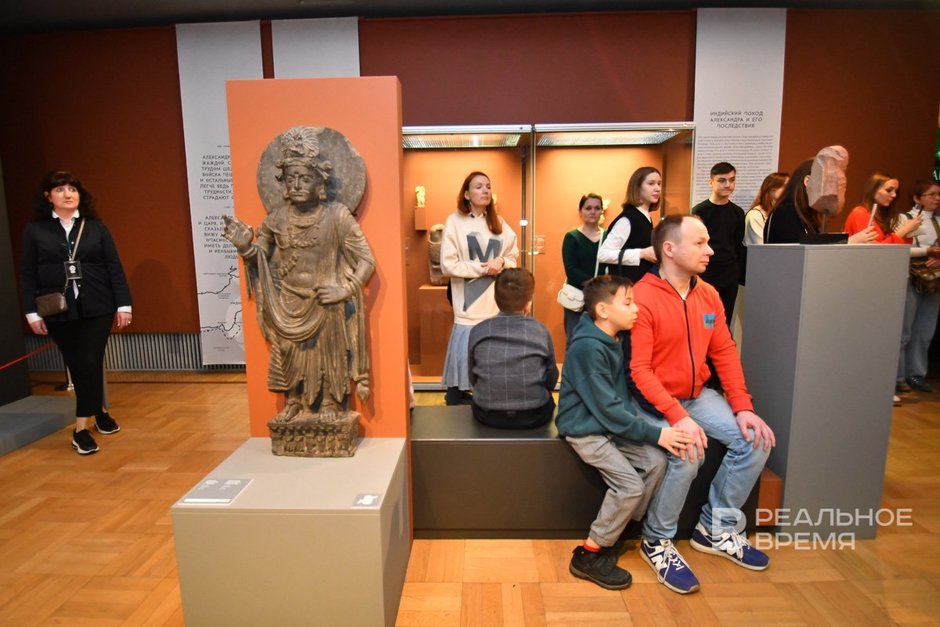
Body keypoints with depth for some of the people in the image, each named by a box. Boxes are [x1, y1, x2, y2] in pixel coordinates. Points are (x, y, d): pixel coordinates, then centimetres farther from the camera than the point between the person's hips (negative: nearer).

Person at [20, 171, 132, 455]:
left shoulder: (96, 227, 3)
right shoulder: (35, 230, 4)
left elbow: (114, 268, 1)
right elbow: (28, 274, 3)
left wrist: (123, 304, -4)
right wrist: (32, 312, -2)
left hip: (96, 307, -1)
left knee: (90, 364, -5)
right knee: (76, 367, 8)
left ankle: (81, 428, 4)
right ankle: (100, 411, 26)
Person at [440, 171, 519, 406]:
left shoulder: (499, 223, 11)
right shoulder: (454, 221, -4)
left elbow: (513, 259, 11)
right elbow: (448, 265, -10)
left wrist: (501, 262, -11)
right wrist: (483, 268, -14)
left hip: (498, 305, 4)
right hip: (470, 305, -4)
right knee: (464, 357, -3)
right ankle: (456, 400, 12)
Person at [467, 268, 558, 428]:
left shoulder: (478, 331, -7)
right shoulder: (541, 331, -8)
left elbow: (473, 379, 3)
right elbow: (551, 380, 2)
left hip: (487, 415, 1)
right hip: (534, 415, 0)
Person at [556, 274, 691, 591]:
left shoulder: (611, 342, 7)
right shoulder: (588, 348, -23)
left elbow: (621, 397, 13)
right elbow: (607, 408, -22)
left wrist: (647, 427, 0)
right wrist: (655, 434, -20)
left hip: (610, 425, 9)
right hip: (585, 430, -9)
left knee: (656, 461, -3)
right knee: (630, 484, -17)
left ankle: (614, 534, 13)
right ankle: (590, 554, 1)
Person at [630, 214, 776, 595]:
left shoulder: (708, 295, 2)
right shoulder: (642, 298, -20)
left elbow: (725, 352, 5)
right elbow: (639, 370, -23)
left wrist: (742, 407, -5)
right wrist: (677, 417, -30)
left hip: (698, 394, 8)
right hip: (654, 400, -7)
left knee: (756, 440, -4)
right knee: (688, 454, -28)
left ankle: (715, 529, 15)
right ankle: (657, 541, -1)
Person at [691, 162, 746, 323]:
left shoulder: (738, 212, 9)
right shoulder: (700, 211, -5)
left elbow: (740, 246, 14)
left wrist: (742, 275, 9)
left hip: (730, 276, 4)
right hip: (706, 276, -4)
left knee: (725, 323, 9)